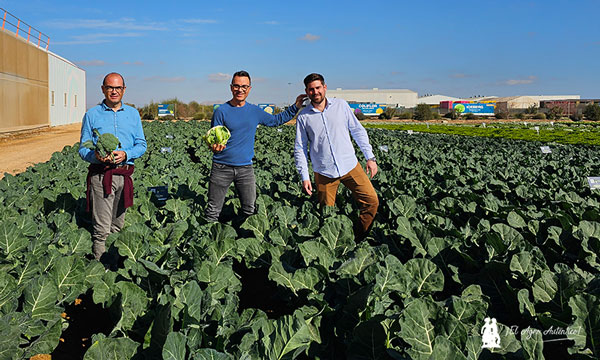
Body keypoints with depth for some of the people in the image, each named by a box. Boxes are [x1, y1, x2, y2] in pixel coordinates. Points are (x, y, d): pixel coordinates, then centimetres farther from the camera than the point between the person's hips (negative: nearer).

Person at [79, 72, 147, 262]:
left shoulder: (133, 114, 12)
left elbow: (141, 144, 9)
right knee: (102, 229, -7)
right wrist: (95, 156, -19)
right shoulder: (92, 114, 5)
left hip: (124, 174, 3)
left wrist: (126, 154, -12)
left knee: (117, 226, 11)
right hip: (101, 174, -3)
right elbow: (83, 148, 4)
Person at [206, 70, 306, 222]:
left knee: (249, 211, 7)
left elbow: (276, 120, 21)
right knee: (213, 211, 2)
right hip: (221, 167, -3)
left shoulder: (255, 111, 7)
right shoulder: (221, 111, -5)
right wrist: (214, 146, -27)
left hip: (245, 168, 3)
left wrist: (295, 107, 16)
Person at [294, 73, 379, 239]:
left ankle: (358, 239, 10)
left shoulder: (341, 105, 4)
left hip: (350, 166, 1)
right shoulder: (303, 117, 2)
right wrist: (304, 177, -3)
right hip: (324, 172, -1)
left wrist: (370, 157, 5)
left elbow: (358, 131, 9)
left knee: (371, 201, -6)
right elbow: (300, 149, 4)